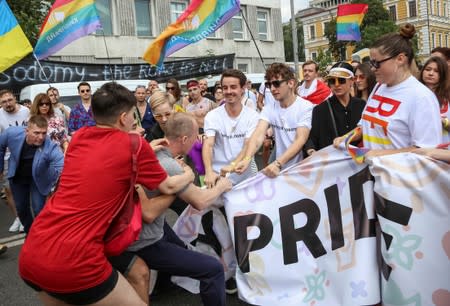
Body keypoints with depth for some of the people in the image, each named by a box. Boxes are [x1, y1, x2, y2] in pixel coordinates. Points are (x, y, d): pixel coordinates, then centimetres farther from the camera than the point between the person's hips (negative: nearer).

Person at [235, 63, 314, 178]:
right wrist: (247, 159, -30)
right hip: (280, 169, 3)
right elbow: (259, 134, -13)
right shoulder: (269, 108, 2)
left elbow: (300, 140, -20)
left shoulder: (306, 107, -9)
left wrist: (277, 163, -33)